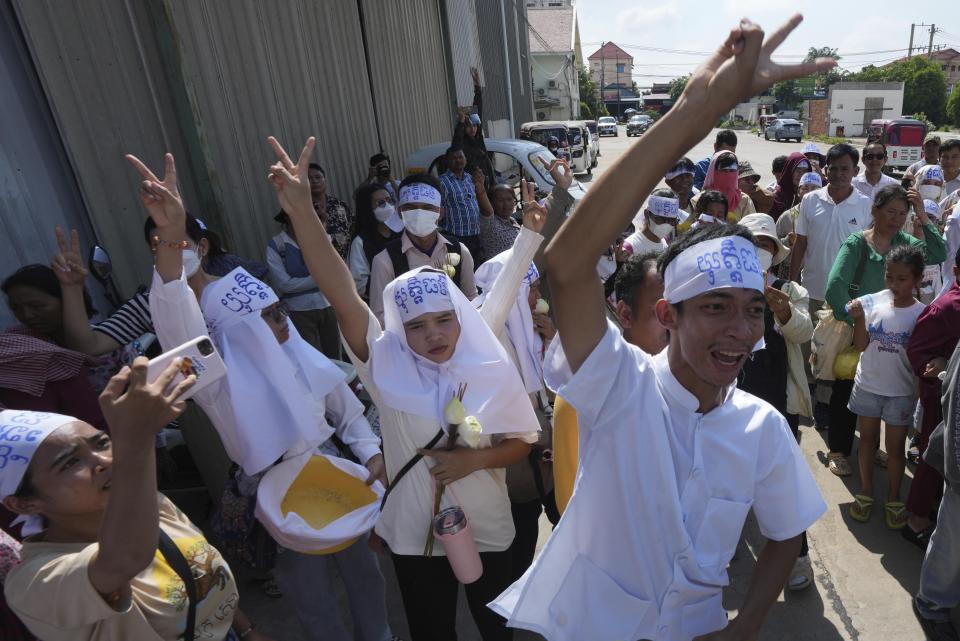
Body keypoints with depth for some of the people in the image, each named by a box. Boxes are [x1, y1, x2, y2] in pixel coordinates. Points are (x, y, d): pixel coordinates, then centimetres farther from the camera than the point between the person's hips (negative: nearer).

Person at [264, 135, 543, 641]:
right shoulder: (386, 364, -17)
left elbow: (521, 441, -4)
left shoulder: (491, 368, -13)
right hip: (414, 534, 0)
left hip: (488, 530, 1)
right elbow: (342, 295, -31)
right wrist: (302, 213, -42)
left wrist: (475, 459, -24)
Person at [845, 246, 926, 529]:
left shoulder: (920, 313, -11)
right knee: (868, 439, 16)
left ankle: (893, 497, 29)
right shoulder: (874, 302, -10)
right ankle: (866, 491, 32)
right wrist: (859, 318, -23)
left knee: (896, 446, 12)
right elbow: (861, 345, -9)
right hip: (868, 385, 1)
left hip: (900, 391, -1)